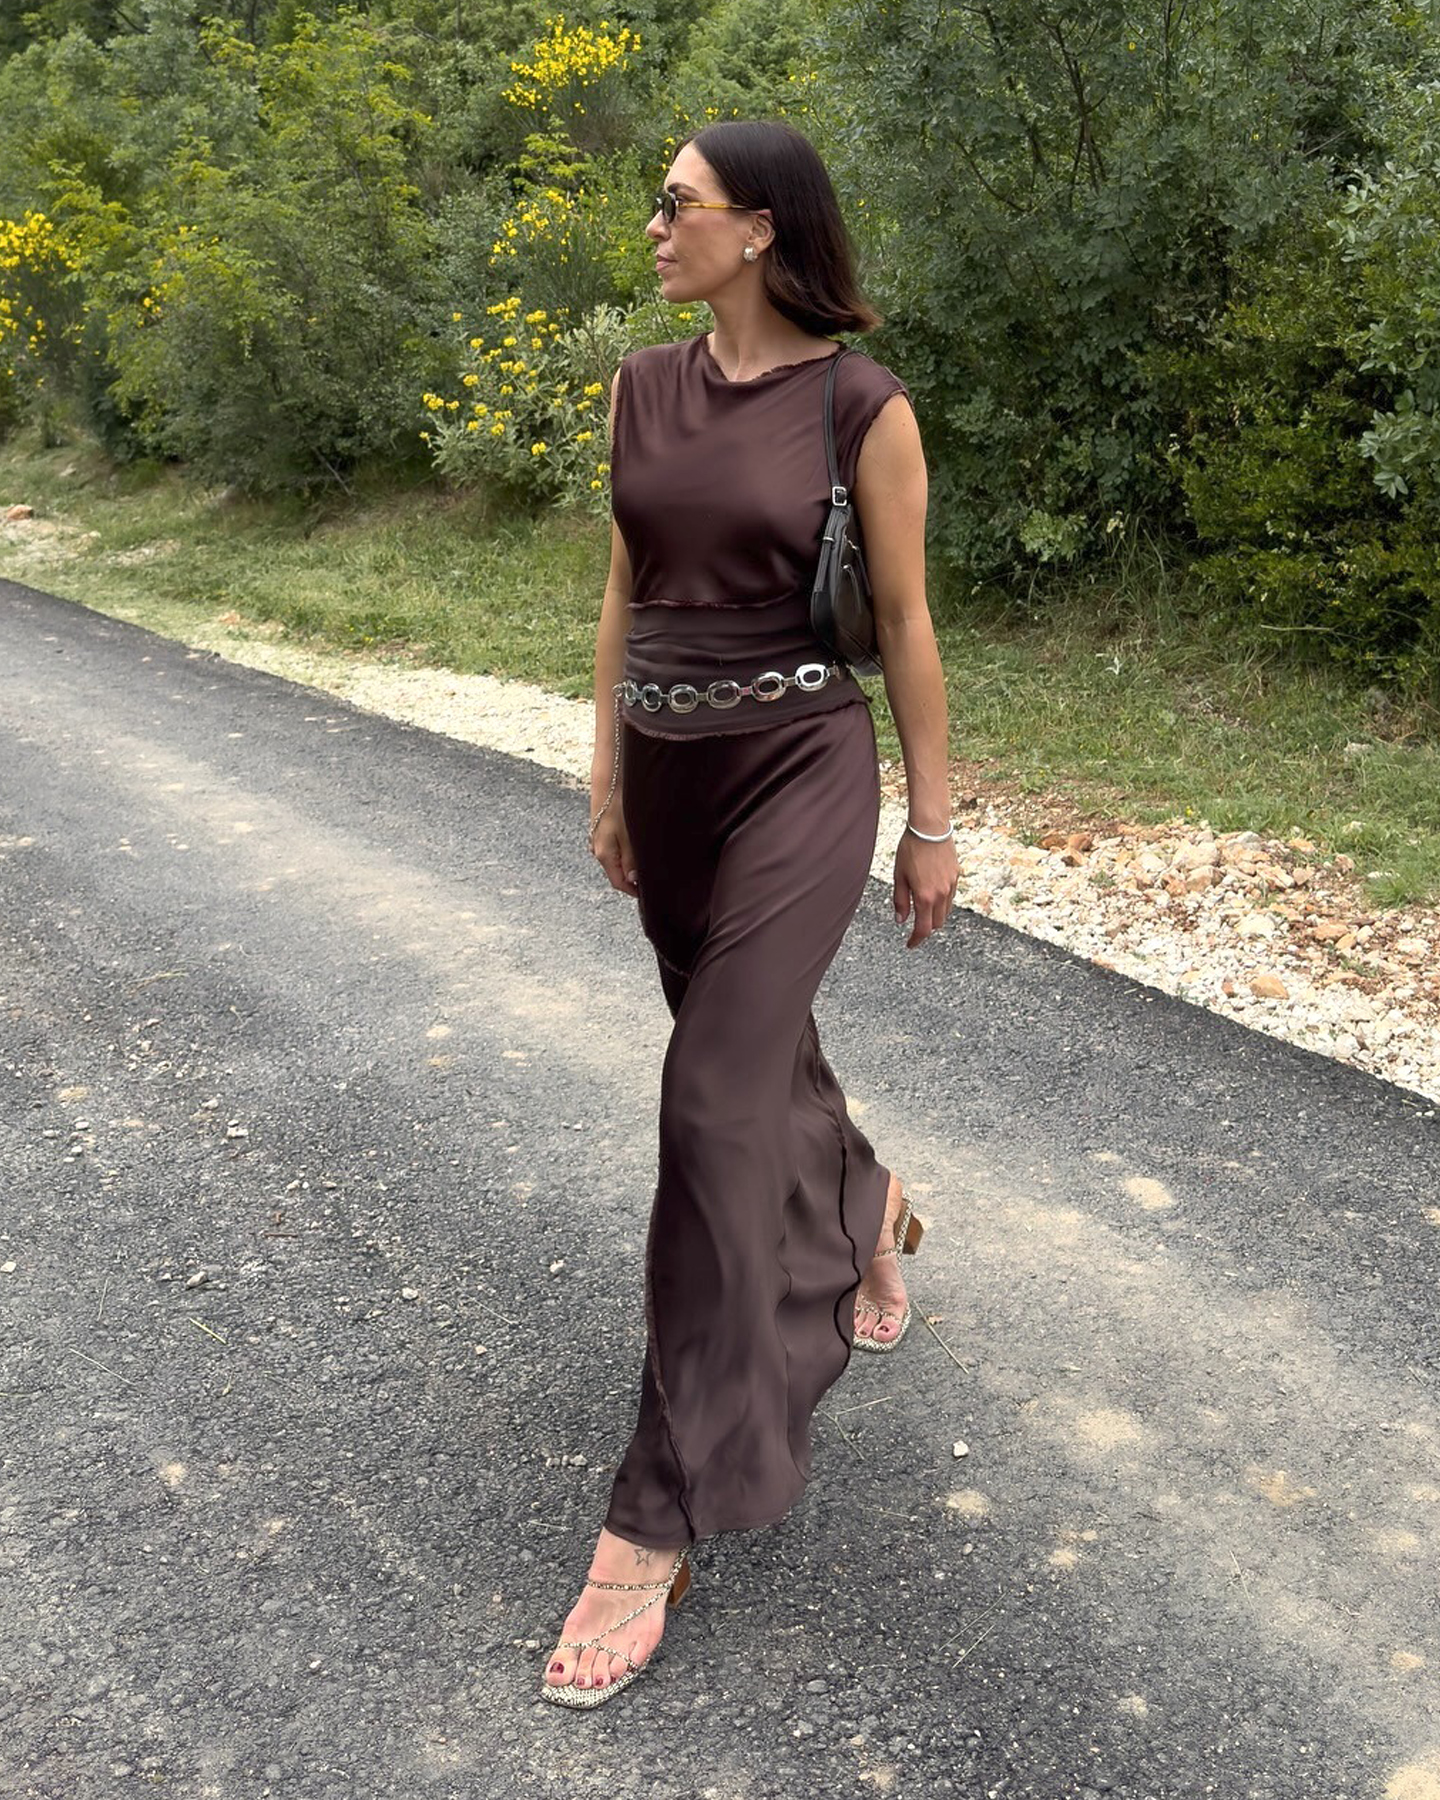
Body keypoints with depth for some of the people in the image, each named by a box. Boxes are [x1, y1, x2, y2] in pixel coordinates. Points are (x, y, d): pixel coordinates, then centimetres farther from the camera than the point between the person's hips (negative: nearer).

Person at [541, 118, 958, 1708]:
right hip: (668, 770, 6)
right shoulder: (645, 386, 6)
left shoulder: (864, 406, -8)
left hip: (801, 767, -6)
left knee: (717, 1105, -12)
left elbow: (905, 621, -4)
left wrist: (932, 824, 0)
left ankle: (657, 1523, -3)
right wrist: (606, 776, 13)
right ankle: (862, 1210, 55)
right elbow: (626, 588, 12)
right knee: (755, 1045, 20)